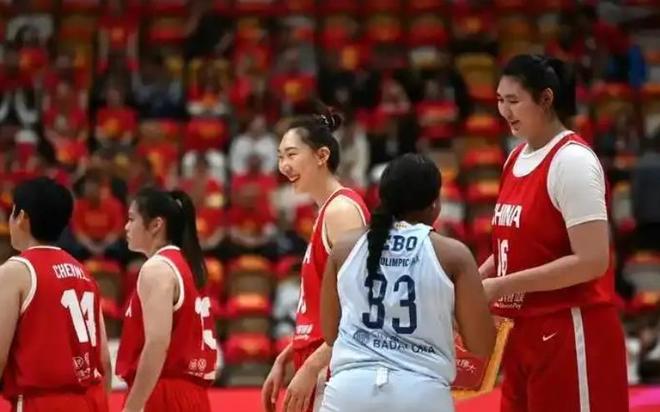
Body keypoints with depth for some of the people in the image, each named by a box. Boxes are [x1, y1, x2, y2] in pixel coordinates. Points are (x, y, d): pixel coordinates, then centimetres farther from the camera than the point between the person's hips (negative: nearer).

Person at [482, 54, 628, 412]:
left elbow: (592, 261, -21)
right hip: (525, 332, 9)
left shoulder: (573, 160, -14)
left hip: (571, 336, -9)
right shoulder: (516, 158, 12)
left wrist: (503, 286, -20)